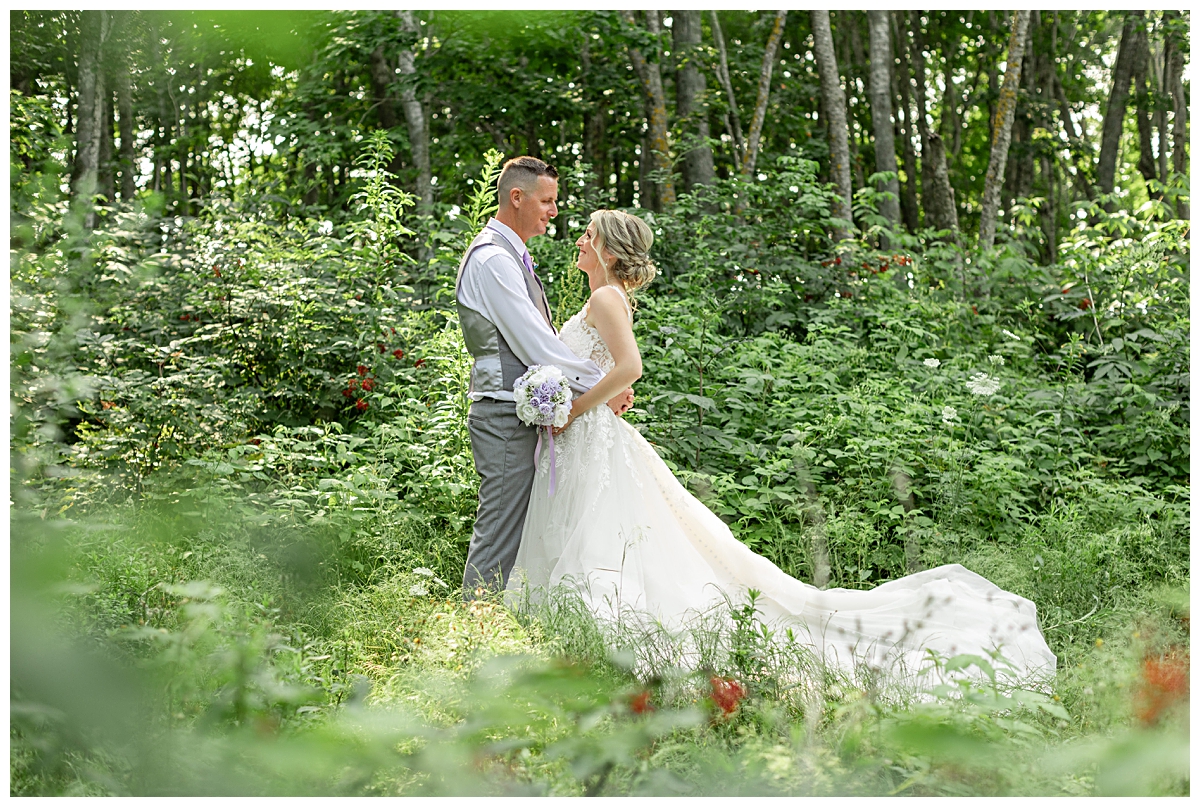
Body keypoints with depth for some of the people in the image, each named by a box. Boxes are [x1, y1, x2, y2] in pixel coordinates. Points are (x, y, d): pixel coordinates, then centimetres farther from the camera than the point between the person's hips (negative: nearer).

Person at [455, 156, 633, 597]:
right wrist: (603, 386, -12)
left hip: (521, 413, 10)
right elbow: (534, 345, -18)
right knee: (500, 531, -9)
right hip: (505, 415, -10)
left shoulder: (512, 257, 19)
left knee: (511, 530, 12)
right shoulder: (493, 259, -14)